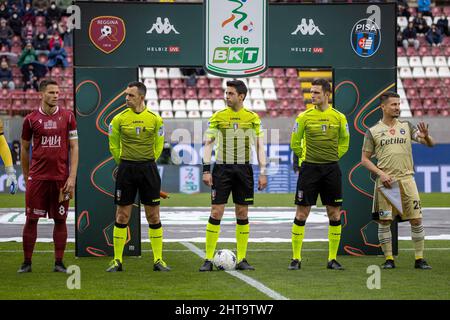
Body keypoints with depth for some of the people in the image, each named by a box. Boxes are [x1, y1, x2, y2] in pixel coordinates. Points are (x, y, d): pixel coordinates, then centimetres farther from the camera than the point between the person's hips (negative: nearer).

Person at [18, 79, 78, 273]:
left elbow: (74, 147, 3)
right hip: (37, 177, 0)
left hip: (61, 177, 0)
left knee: (60, 220, 4)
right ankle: (27, 262, 9)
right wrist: (26, 177, 12)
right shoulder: (31, 119, 3)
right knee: (31, 219, 1)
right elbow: (25, 149, 12)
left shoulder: (67, 117, 3)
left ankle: (59, 263, 11)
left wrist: (72, 177, -5)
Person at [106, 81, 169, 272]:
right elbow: (114, 146, 10)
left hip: (148, 168, 0)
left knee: (153, 216, 2)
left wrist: (147, 163, 12)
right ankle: (117, 261, 8)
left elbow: (158, 145, 11)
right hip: (126, 169, 0)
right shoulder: (119, 119, -1)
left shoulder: (155, 119, 0)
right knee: (122, 215, 1)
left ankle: (158, 260, 9)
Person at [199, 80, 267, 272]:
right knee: (216, 212, -5)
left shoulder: (253, 118, 5)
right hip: (222, 169, -1)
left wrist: (263, 173, 1)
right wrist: (206, 170, -7)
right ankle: (208, 259, -2)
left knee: (242, 213, 4)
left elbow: (259, 146, 7)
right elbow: (208, 144, 2)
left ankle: (241, 259, 11)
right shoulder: (218, 117, 3)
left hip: (244, 169, 1)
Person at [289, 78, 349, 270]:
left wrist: (333, 157, 9)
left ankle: (332, 259, 11)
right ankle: (296, 259, 3)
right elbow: (295, 143, 8)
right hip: (309, 168, -2)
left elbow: (344, 142, 16)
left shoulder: (339, 117, 2)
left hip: (331, 169, 2)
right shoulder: (304, 116, -1)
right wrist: (305, 157, 8)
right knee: (302, 214, -3)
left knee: (334, 215, 2)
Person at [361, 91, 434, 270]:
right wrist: (380, 173, -8)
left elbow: (430, 144, 3)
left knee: (416, 219, -3)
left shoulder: (407, 127, 10)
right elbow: (365, 159, 6)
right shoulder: (373, 131, 5)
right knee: (384, 221, -1)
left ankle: (419, 259, 5)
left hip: (406, 178, 1)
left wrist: (426, 136, -20)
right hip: (385, 180, -1)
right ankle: (389, 259, 9)